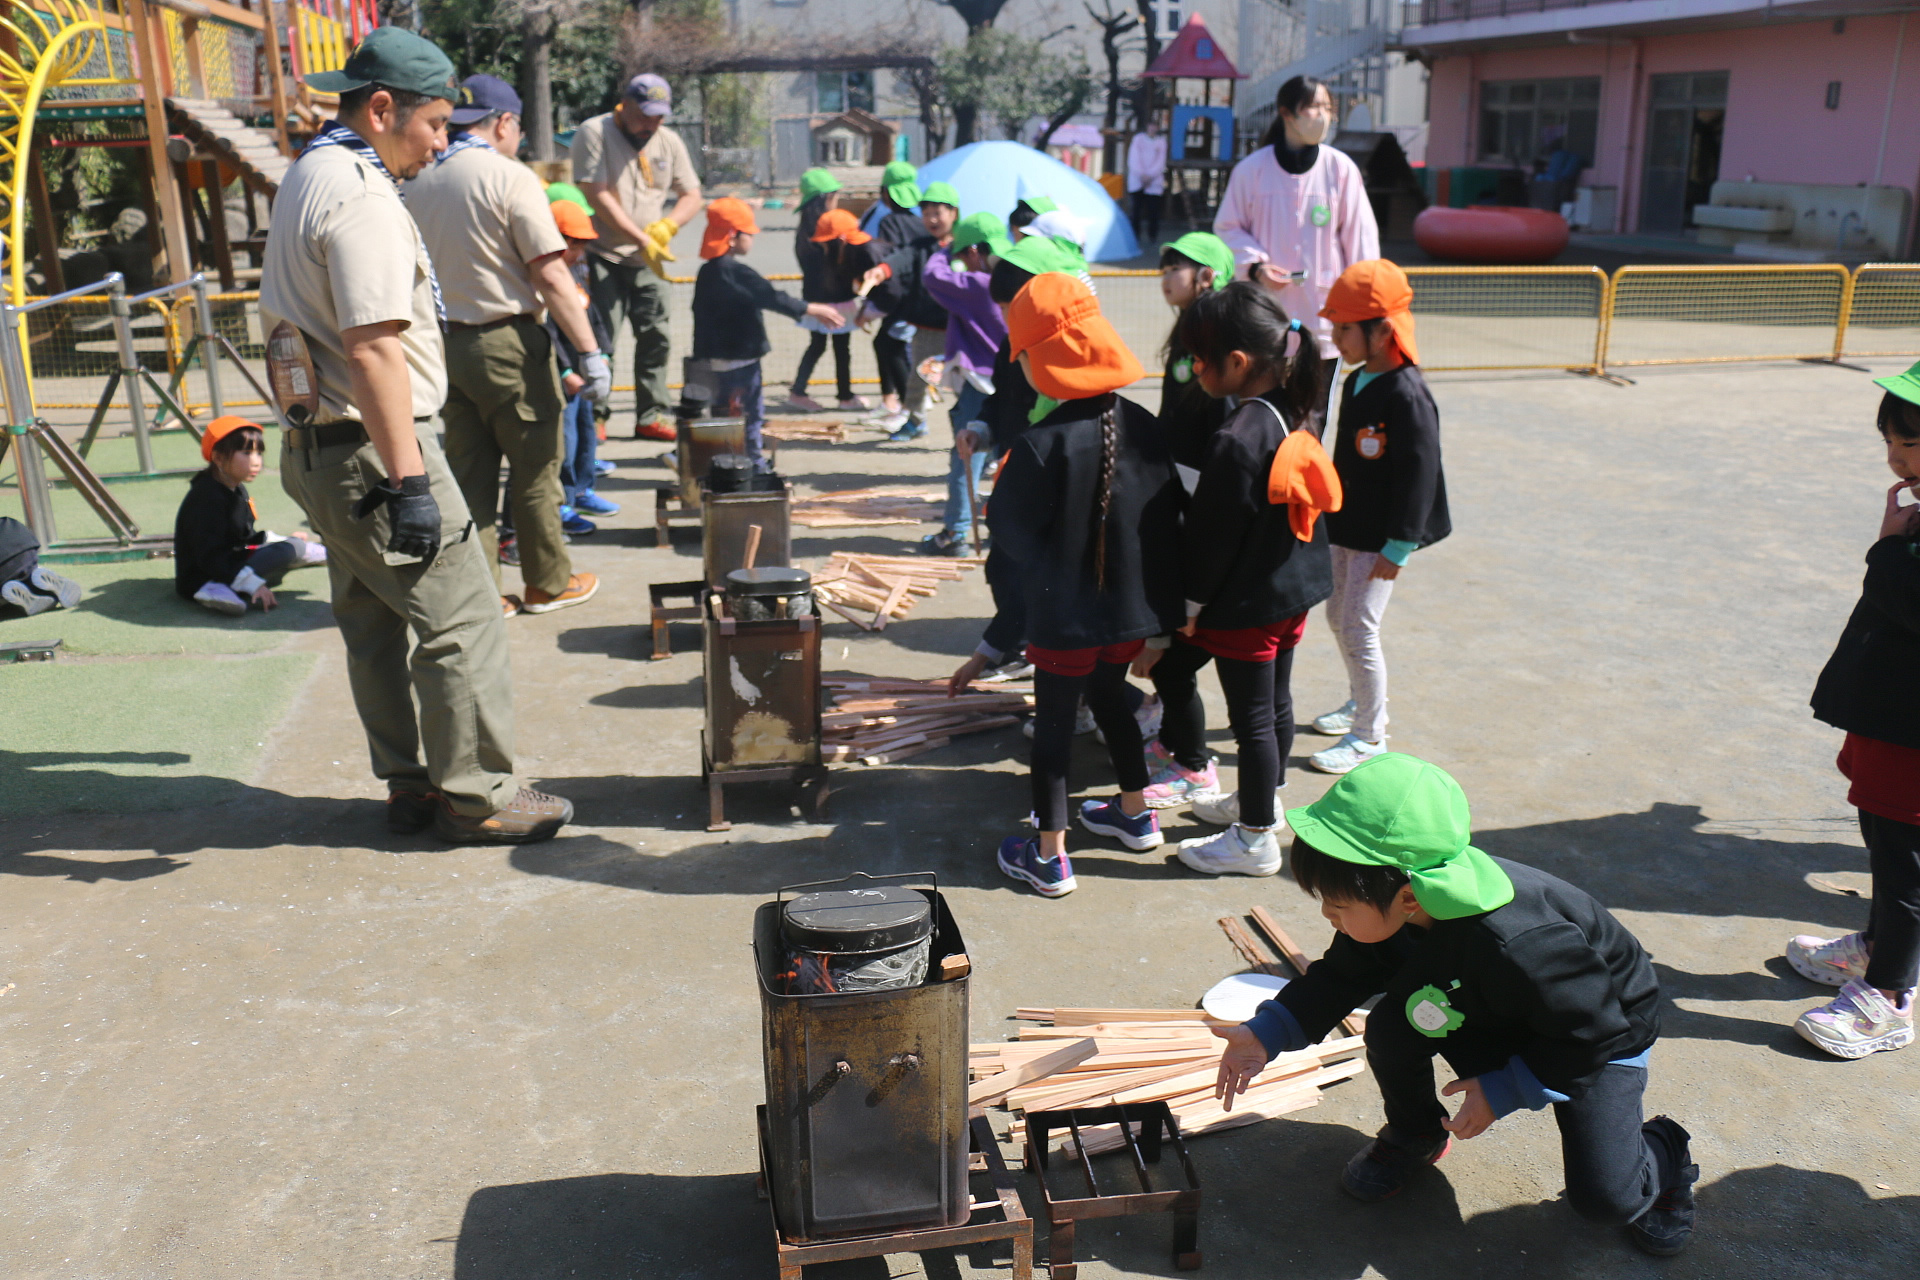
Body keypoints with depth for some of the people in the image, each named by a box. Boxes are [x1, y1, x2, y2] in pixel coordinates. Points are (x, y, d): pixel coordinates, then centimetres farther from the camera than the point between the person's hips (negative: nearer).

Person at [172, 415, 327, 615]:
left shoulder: (237, 491, 13)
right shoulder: (207, 498, -20)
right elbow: (209, 556, -27)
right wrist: (253, 585, -33)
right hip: (202, 581, -11)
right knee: (291, 550, -19)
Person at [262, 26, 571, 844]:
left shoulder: (306, 178, 16)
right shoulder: (361, 197, -17)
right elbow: (373, 349, -26)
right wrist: (410, 480, -27)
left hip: (316, 449, 11)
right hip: (370, 451, -11)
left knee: (374, 627, 15)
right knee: (464, 622, -3)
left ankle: (409, 785, 25)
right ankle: (474, 797, 4)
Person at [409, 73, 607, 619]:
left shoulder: (419, 182, 9)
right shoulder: (510, 177, -11)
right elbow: (550, 273, -17)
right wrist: (590, 352, -16)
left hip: (443, 343, 6)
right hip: (506, 341, -6)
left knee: (468, 472, 11)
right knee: (535, 467, 7)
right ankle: (548, 583, 17)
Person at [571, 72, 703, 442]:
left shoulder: (668, 141, 9)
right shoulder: (594, 133, -8)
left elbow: (692, 197, 11)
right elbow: (597, 197, -15)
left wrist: (667, 225, -10)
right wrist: (642, 240, -20)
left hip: (649, 260, 5)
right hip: (602, 255, -5)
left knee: (655, 337, 7)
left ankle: (651, 415, 16)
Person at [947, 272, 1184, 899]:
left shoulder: (1041, 443, -22)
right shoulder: (1144, 427, -5)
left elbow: (1010, 530, -16)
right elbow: (1170, 514, 3)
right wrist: (1156, 597, 15)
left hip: (1066, 613, -6)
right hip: (1133, 607, 6)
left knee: (1054, 720, 8)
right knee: (1110, 696, 27)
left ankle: (1048, 857, 15)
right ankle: (1134, 813, 42)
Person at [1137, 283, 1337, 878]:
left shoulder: (1235, 440, -27)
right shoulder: (1290, 416, 1)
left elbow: (1212, 537, -20)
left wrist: (1188, 606, -7)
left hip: (1247, 603, -9)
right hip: (1295, 588, 9)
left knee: (1250, 717, 4)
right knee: (1274, 702, 22)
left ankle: (1256, 839, 18)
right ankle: (1263, 800, 40)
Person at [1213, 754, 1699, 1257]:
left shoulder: (1514, 945, -45)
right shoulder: (1387, 911, -23)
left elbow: (1591, 1030, -30)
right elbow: (1340, 978, -6)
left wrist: (1503, 1092, -24)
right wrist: (1266, 1033, -17)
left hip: (1602, 1035, -5)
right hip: (1492, 1020, 6)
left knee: (1604, 1198, -17)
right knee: (1391, 1027, -21)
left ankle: (1661, 1151, 19)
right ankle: (1416, 1134, 11)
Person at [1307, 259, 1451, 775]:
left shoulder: (1407, 394, -22)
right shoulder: (1357, 381, 5)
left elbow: (1418, 474, -22)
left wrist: (1397, 547, -20)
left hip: (1381, 538, -9)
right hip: (1349, 528, 9)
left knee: (1358, 630, -5)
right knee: (1339, 615, 20)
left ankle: (1369, 736, 9)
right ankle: (1362, 702, 41)